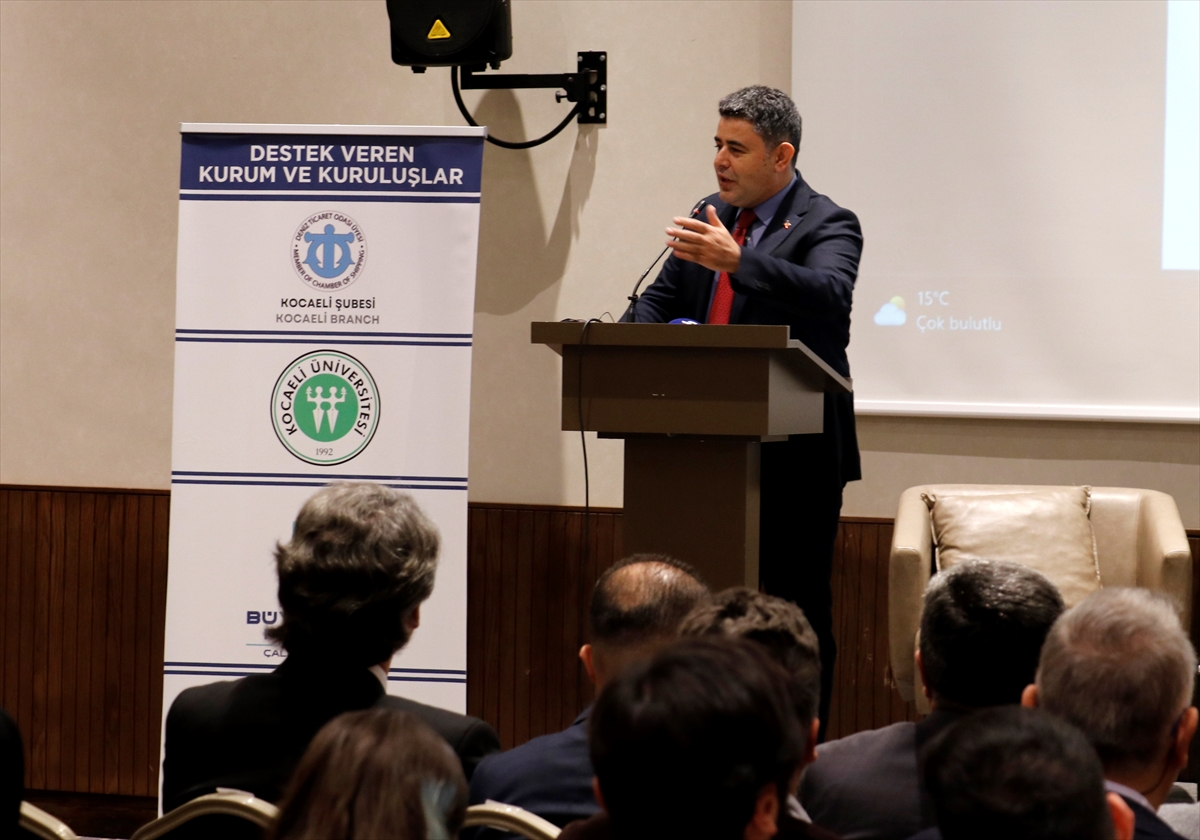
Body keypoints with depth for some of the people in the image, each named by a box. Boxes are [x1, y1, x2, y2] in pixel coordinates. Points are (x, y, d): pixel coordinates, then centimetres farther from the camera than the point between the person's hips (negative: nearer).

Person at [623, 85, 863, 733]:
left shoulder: (827, 226, -6)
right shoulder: (708, 218, 15)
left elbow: (829, 294, -26)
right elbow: (661, 298, 18)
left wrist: (737, 260, -38)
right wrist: (636, 331, -7)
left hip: (792, 456, -6)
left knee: (797, 607, -2)